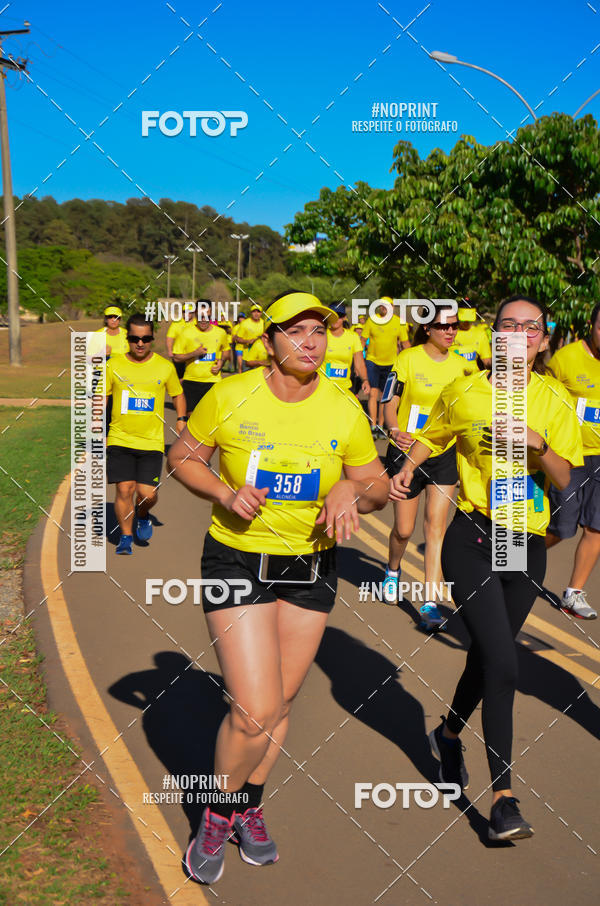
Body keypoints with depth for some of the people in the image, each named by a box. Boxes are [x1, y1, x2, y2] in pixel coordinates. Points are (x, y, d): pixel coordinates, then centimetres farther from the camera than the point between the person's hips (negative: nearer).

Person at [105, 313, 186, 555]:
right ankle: (125, 537, 17)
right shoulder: (113, 365, 1)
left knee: (147, 494, -6)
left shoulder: (165, 367, 2)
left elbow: (178, 394, 17)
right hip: (120, 440, 0)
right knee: (124, 489, -5)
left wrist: (181, 419, 1)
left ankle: (143, 516, 30)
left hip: (152, 442, 0)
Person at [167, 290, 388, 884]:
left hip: (312, 567, 3)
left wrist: (351, 490, -19)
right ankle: (217, 813, 20)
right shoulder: (230, 397, -12)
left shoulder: (345, 410, -6)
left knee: (280, 703, 15)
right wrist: (225, 491, -17)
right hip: (237, 561, -3)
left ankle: (249, 805, 42)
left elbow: (379, 488, 4)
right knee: (254, 711, -10)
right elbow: (182, 457, 1)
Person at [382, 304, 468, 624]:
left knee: (436, 526, -6)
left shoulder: (459, 365, 4)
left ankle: (430, 603, -3)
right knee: (404, 529, 6)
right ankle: (393, 571, 39)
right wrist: (396, 431, -28)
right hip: (406, 453, -2)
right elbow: (390, 404, -9)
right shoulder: (407, 359, -8)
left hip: (444, 455, 3)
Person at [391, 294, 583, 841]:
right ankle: (503, 794, -1)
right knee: (503, 665, -14)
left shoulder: (555, 400, 1)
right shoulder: (465, 393, -2)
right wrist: (407, 469, -2)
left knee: (489, 657, 16)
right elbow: (431, 436, 16)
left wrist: (539, 444, -19)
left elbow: (564, 481, -1)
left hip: (528, 546, 3)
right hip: (473, 538, -3)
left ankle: (449, 733, 46)